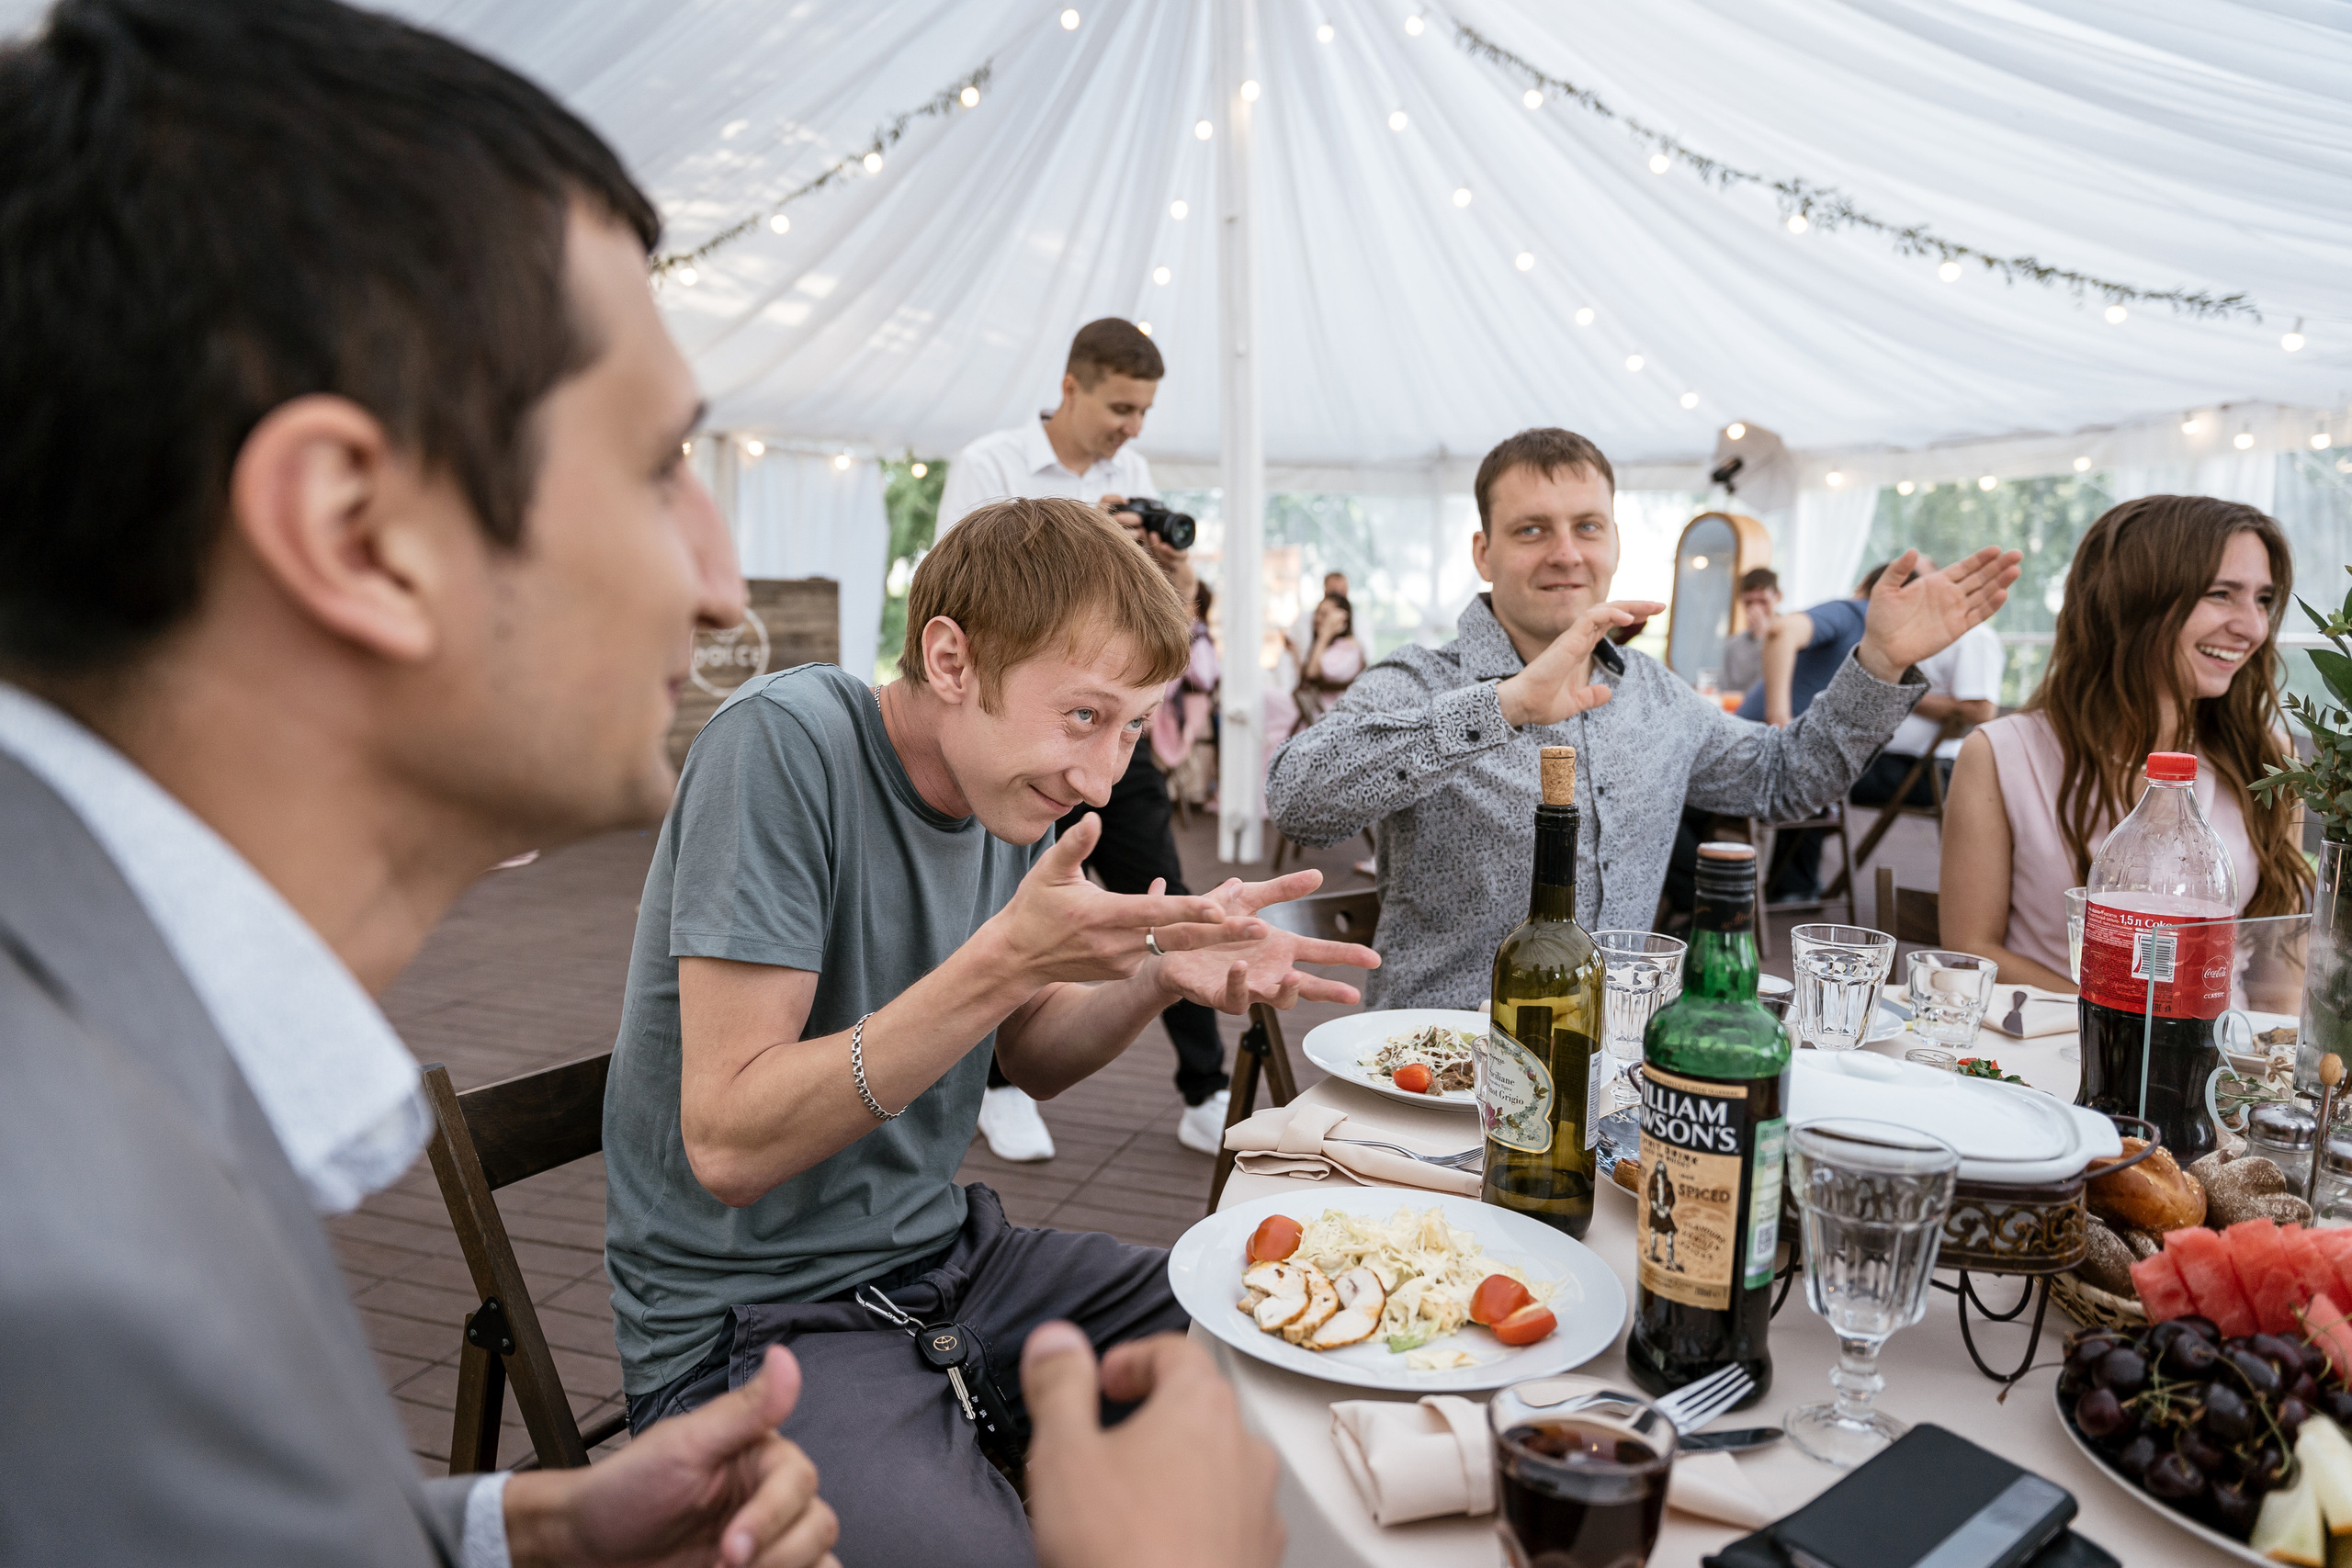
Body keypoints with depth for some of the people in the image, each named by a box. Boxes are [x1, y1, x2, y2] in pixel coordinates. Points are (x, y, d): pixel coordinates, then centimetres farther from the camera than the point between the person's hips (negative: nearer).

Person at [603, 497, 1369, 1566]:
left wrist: (1159, 978, -10)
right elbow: (727, 1144, -24)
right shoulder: (784, 743, -21)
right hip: (756, 1321, -6)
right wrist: (1003, 960, -32)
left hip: (944, 1259, 7)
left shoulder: (1012, 780, 0)